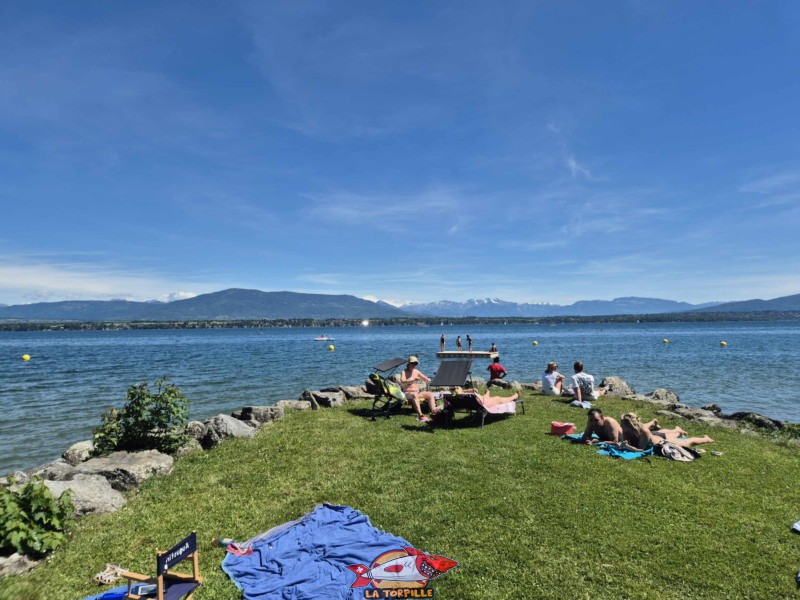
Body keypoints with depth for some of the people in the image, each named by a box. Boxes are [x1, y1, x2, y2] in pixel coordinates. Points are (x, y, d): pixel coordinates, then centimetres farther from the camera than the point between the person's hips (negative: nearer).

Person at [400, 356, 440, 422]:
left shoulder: (416, 372, 17)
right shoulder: (404, 372, 0)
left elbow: (426, 379, 21)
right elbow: (403, 381, -20)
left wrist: (431, 381, 0)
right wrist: (413, 379, -30)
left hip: (417, 392, 7)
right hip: (407, 393, -7)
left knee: (430, 394, -15)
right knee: (414, 395, -40)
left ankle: (433, 411, -36)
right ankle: (420, 415, -57)